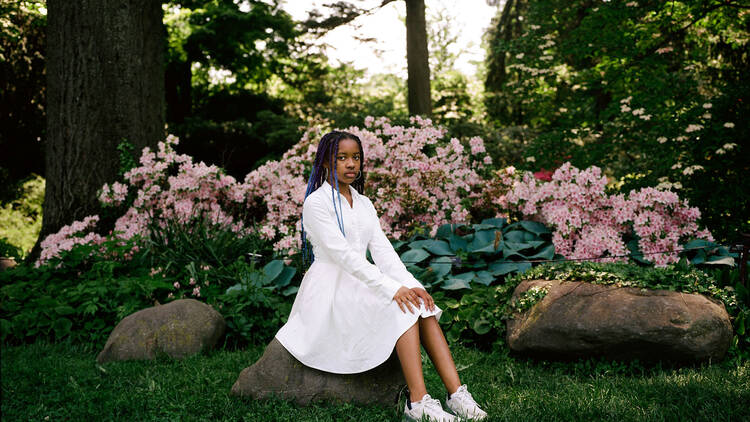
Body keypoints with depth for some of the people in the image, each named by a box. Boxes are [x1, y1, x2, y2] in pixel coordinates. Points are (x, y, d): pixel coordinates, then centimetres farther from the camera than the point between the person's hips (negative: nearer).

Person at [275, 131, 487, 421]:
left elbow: (383, 250, 5)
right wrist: (391, 288, -27)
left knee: (420, 304, -20)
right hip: (331, 288, -6)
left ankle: (456, 393, -28)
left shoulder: (364, 204, 16)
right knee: (402, 308, -28)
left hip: (361, 284, 6)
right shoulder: (317, 203, -7)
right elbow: (342, 254, -19)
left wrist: (409, 284, -14)